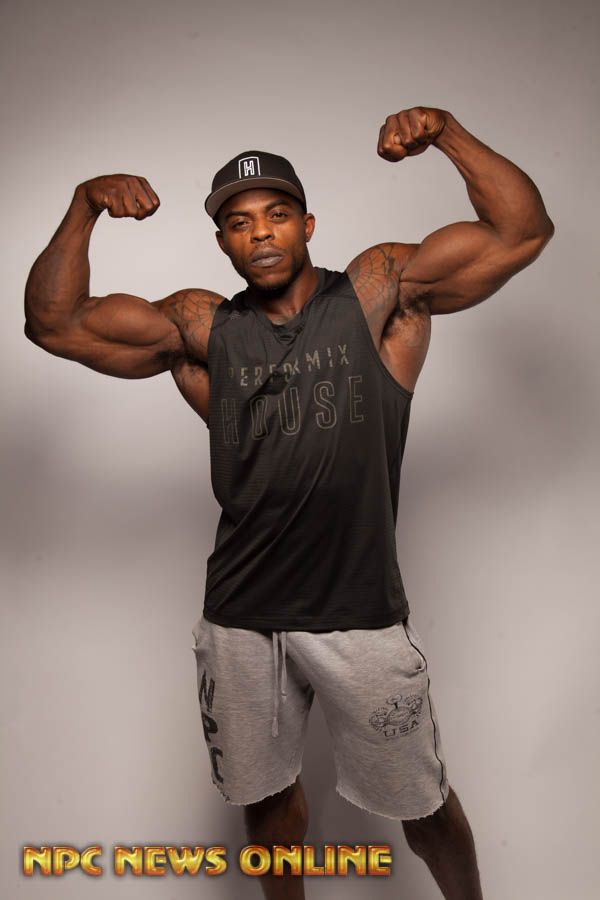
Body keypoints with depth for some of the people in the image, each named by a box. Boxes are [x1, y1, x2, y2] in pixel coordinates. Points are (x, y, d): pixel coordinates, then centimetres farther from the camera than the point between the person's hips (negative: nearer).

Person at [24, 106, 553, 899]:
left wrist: (448, 133, -11)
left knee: (423, 806, 17)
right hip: (239, 621, 3)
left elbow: (522, 233, -3)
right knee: (266, 794, 24)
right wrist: (84, 209, -6)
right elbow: (54, 324, 2)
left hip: (362, 617, -2)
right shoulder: (200, 328, 3)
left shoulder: (380, 291, -1)